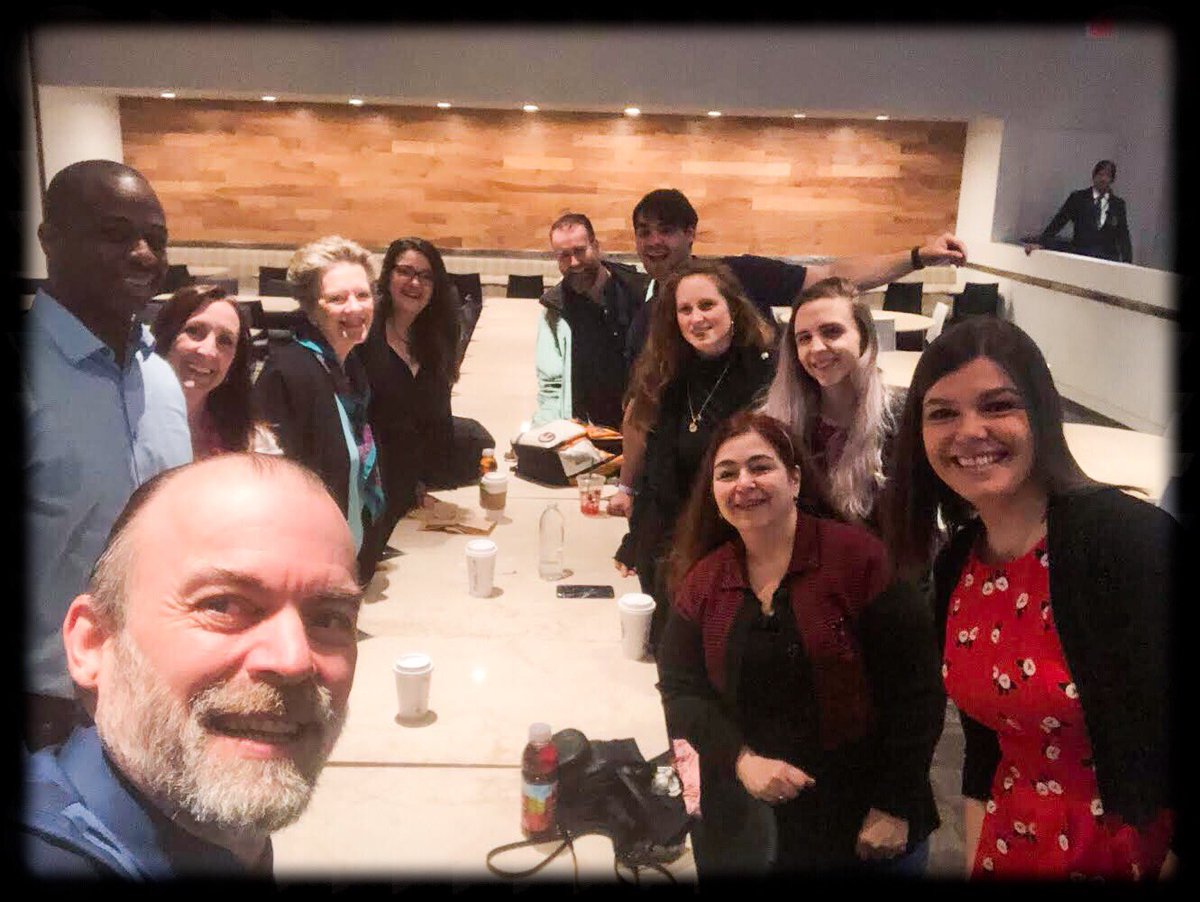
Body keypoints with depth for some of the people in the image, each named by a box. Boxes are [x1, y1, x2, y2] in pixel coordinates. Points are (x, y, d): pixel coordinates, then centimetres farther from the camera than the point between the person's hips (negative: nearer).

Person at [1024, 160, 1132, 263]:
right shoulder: (1078, 197, 7)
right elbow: (1058, 222, 0)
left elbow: (1123, 236, 8)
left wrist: (1127, 264, -4)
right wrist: (1039, 243, -13)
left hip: (1108, 260, 1)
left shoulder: (1118, 204, 11)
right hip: (1079, 256, -1)